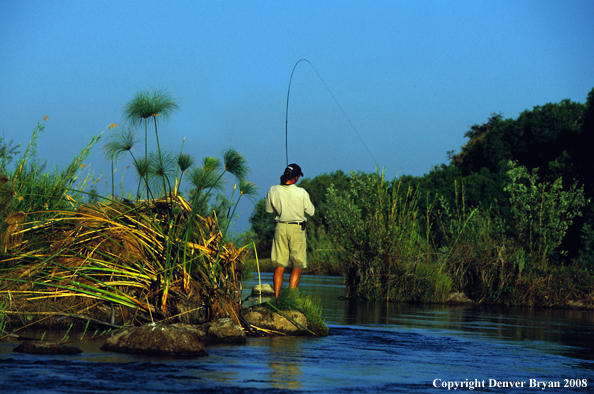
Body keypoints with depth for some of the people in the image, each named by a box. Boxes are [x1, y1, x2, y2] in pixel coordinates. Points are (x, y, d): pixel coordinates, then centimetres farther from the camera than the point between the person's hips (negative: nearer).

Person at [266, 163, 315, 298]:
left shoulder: (273, 191, -4)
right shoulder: (301, 193, -13)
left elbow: (269, 210, 10)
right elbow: (311, 211, -1)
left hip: (280, 227, 3)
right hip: (297, 228, -3)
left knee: (279, 266, 8)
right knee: (297, 266, 5)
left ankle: (276, 296, 4)